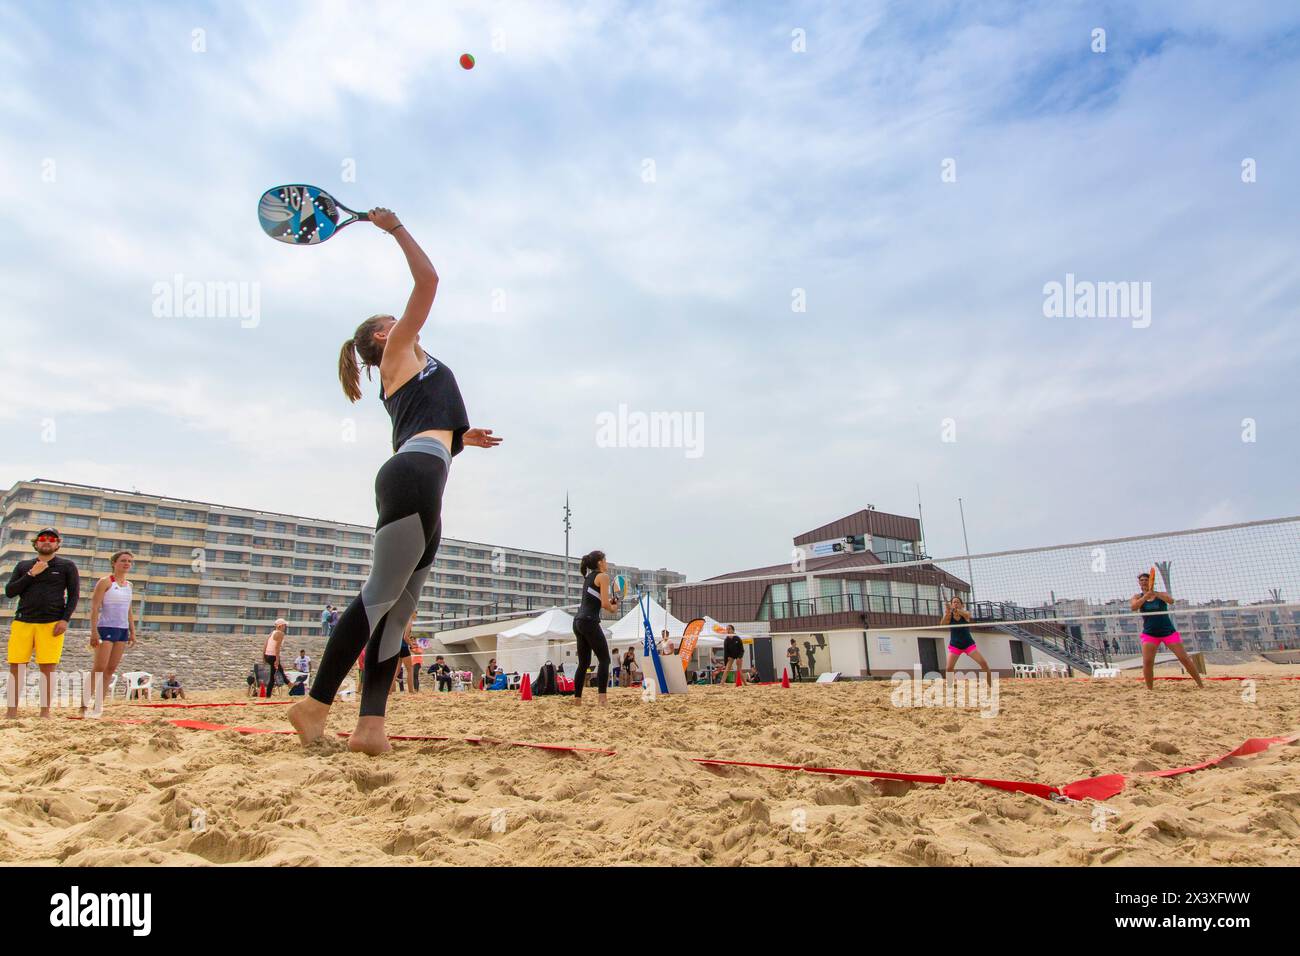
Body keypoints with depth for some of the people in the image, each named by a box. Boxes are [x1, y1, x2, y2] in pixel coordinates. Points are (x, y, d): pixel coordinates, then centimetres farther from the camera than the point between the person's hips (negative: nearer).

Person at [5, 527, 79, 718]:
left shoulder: (66, 566, 6)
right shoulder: (23, 566, 14)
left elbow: (74, 595, 3)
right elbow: (9, 592, 6)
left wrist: (65, 620, -8)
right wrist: (31, 574, -6)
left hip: (51, 624, -3)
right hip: (22, 623, 3)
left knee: (48, 668, -2)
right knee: (15, 667, 1)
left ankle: (45, 712, 6)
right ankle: (11, 711, 10)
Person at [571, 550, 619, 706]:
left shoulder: (588, 577, 22)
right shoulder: (603, 576, -3)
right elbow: (605, 604, -11)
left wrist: (610, 599, 13)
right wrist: (613, 608, 8)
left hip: (578, 621, 8)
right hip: (590, 622, -8)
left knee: (583, 663, 12)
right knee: (604, 659, -4)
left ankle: (577, 699, 12)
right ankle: (602, 698, -13)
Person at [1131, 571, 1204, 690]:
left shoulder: (1161, 594, 0)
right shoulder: (1138, 597, 3)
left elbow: (1171, 601, -23)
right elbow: (1133, 607, -19)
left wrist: (1155, 593, -39)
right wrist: (1146, 596, -32)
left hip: (1168, 631, 0)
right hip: (1149, 634, 0)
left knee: (1185, 659, 0)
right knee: (1147, 662, -13)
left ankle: (1201, 684, 14)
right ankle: (1150, 689, -2)